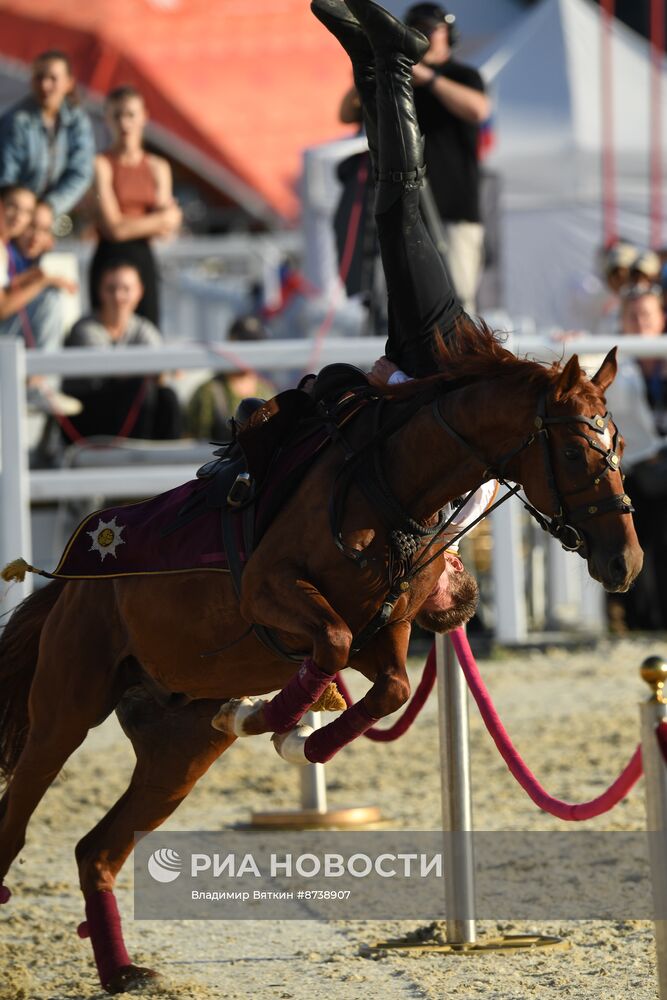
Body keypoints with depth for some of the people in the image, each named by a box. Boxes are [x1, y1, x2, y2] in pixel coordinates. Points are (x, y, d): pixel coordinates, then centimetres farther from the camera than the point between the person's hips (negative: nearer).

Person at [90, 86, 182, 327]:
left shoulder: (159, 168, 10)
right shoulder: (101, 165, -6)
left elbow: (167, 230, 5)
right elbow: (113, 228, -11)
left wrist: (132, 226, -13)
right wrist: (160, 220, -1)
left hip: (144, 261, 5)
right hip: (110, 259, -5)